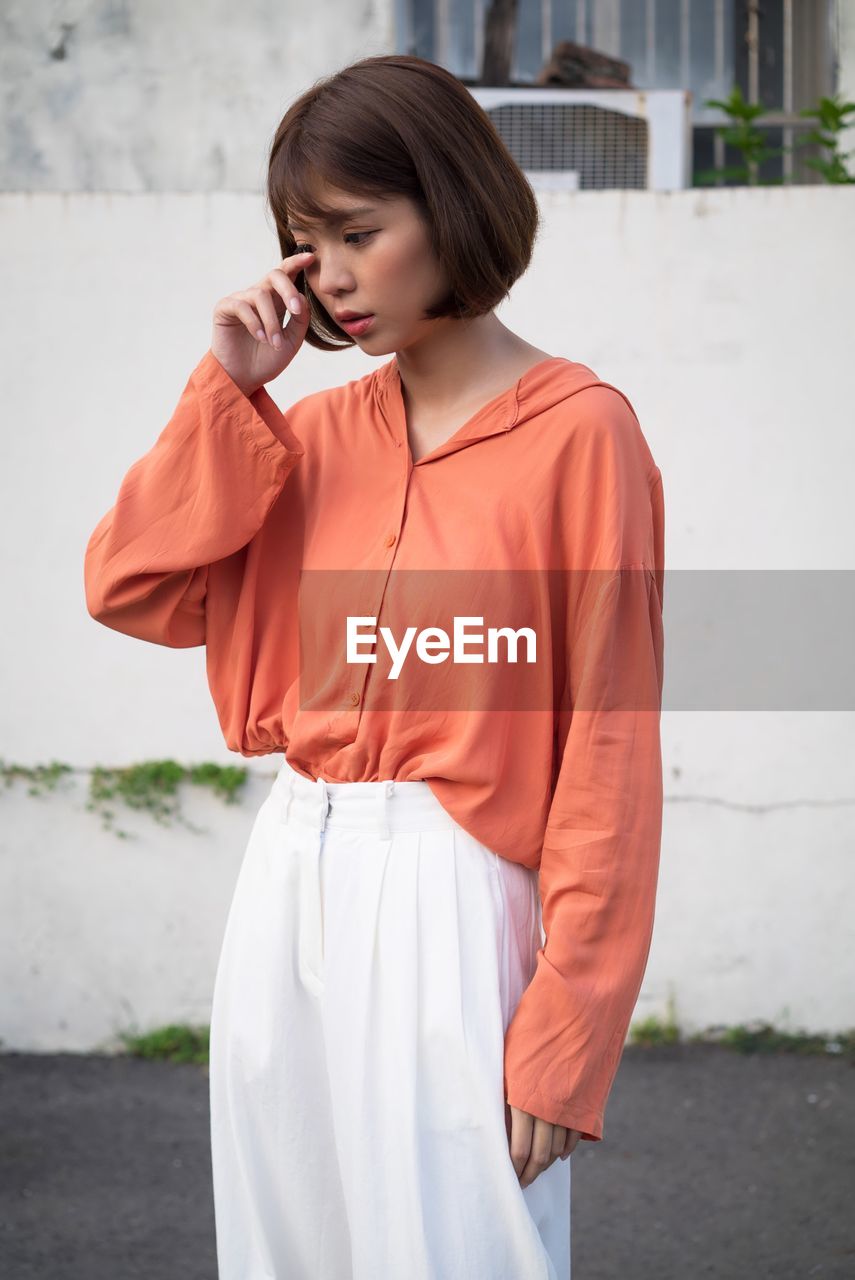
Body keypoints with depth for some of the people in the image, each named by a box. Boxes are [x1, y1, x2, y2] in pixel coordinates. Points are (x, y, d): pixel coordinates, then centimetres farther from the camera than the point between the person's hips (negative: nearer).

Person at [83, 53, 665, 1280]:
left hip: (450, 906, -6)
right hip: (289, 894, 6)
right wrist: (231, 388, -1)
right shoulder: (321, 430, 10)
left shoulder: (577, 432, -8)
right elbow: (130, 587, 5)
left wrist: (564, 1034, -13)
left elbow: (610, 744, -10)